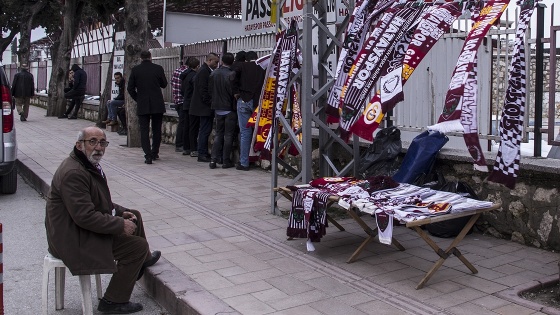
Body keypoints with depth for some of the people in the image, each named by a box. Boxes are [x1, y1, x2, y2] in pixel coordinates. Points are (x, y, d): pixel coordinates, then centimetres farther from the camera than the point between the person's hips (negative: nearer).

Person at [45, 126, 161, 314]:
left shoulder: (89, 165, 7)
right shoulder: (73, 173, -27)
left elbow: (100, 201, 18)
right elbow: (85, 217, -30)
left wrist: (121, 212, 3)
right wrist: (120, 225, -22)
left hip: (79, 227, 11)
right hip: (73, 238, -11)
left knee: (134, 216, 19)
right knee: (138, 246, -13)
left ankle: (143, 259, 41)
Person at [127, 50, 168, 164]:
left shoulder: (135, 70, -2)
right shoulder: (158, 68, -3)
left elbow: (130, 88, -1)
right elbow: (164, 84, 7)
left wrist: (137, 99, 12)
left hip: (142, 105, -1)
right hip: (157, 105, 1)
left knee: (144, 130, 2)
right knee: (157, 130, 13)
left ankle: (148, 155, -7)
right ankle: (155, 153, 22)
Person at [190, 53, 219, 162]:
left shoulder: (205, 70, 16)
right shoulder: (204, 71, -16)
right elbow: (203, 90, -21)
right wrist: (210, 103, -17)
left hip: (205, 107, 10)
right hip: (205, 107, -10)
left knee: (205, 130, 13)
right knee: (205, 130, -6)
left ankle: (203, 152, 18)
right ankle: (202, 154, -1)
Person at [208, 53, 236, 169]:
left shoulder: (213, 74, 1)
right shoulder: (231, 75, -17)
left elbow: (210, 90, 8)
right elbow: (234, 93, -15)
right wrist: (235, 105, -1)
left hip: (218, 108, 5)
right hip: (229, 109, -5)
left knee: (218, 134, 14)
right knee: (228, 135, 3)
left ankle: (214, 159, 8)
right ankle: (226, 161, 5)